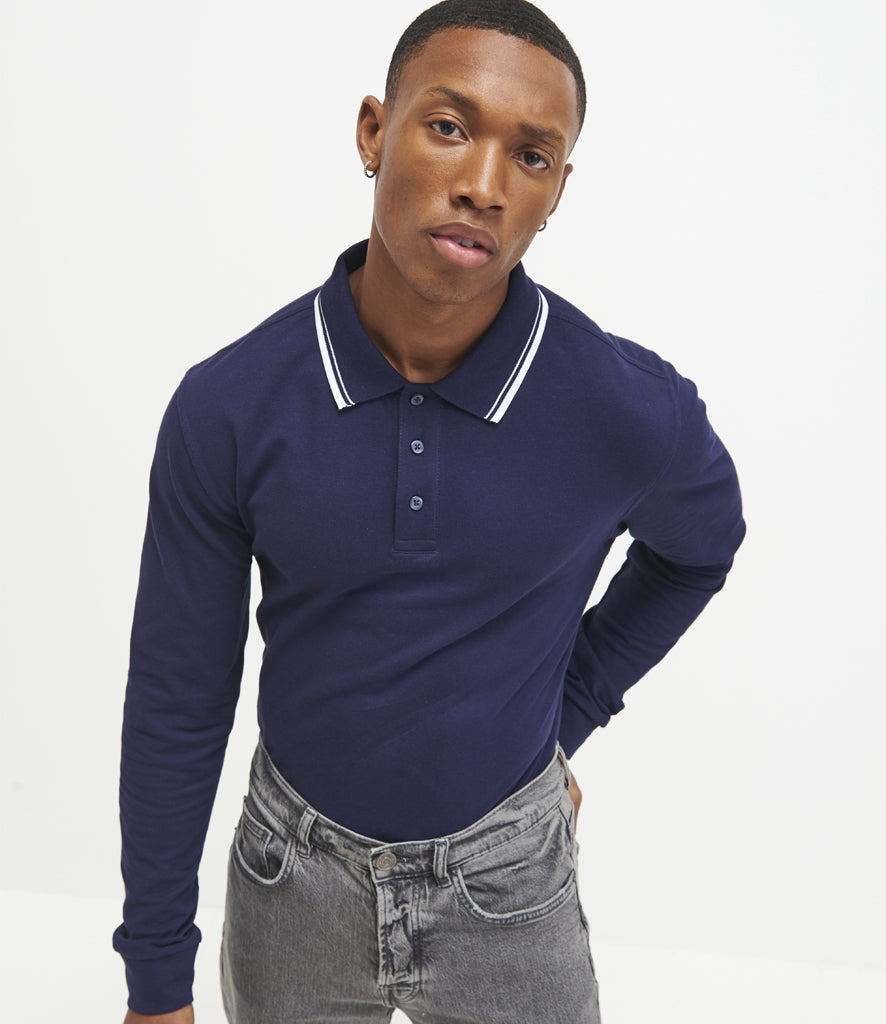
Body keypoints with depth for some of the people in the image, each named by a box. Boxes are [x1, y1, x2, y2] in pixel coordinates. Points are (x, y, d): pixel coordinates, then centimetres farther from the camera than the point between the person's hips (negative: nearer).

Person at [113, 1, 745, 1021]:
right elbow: (176, 701, -8)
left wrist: (567, 711, 4)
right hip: (292, 870, 1)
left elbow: (699, 546, 5)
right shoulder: (226, 408, -18)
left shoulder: (635, 412, -20)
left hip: (505, 878, 0)